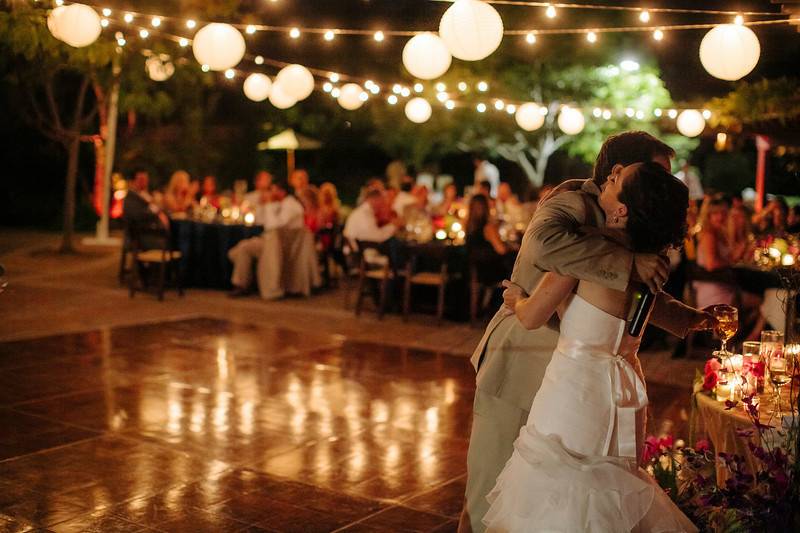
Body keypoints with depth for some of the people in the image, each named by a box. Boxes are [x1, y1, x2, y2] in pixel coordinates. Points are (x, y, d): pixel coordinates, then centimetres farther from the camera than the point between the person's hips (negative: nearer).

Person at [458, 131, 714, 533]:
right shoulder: (573, 201, -16)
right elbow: (544, 242, -41)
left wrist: (693, 318, 8)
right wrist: (629, 262, -35)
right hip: (519, 366, -8)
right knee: (490, 494, 2)